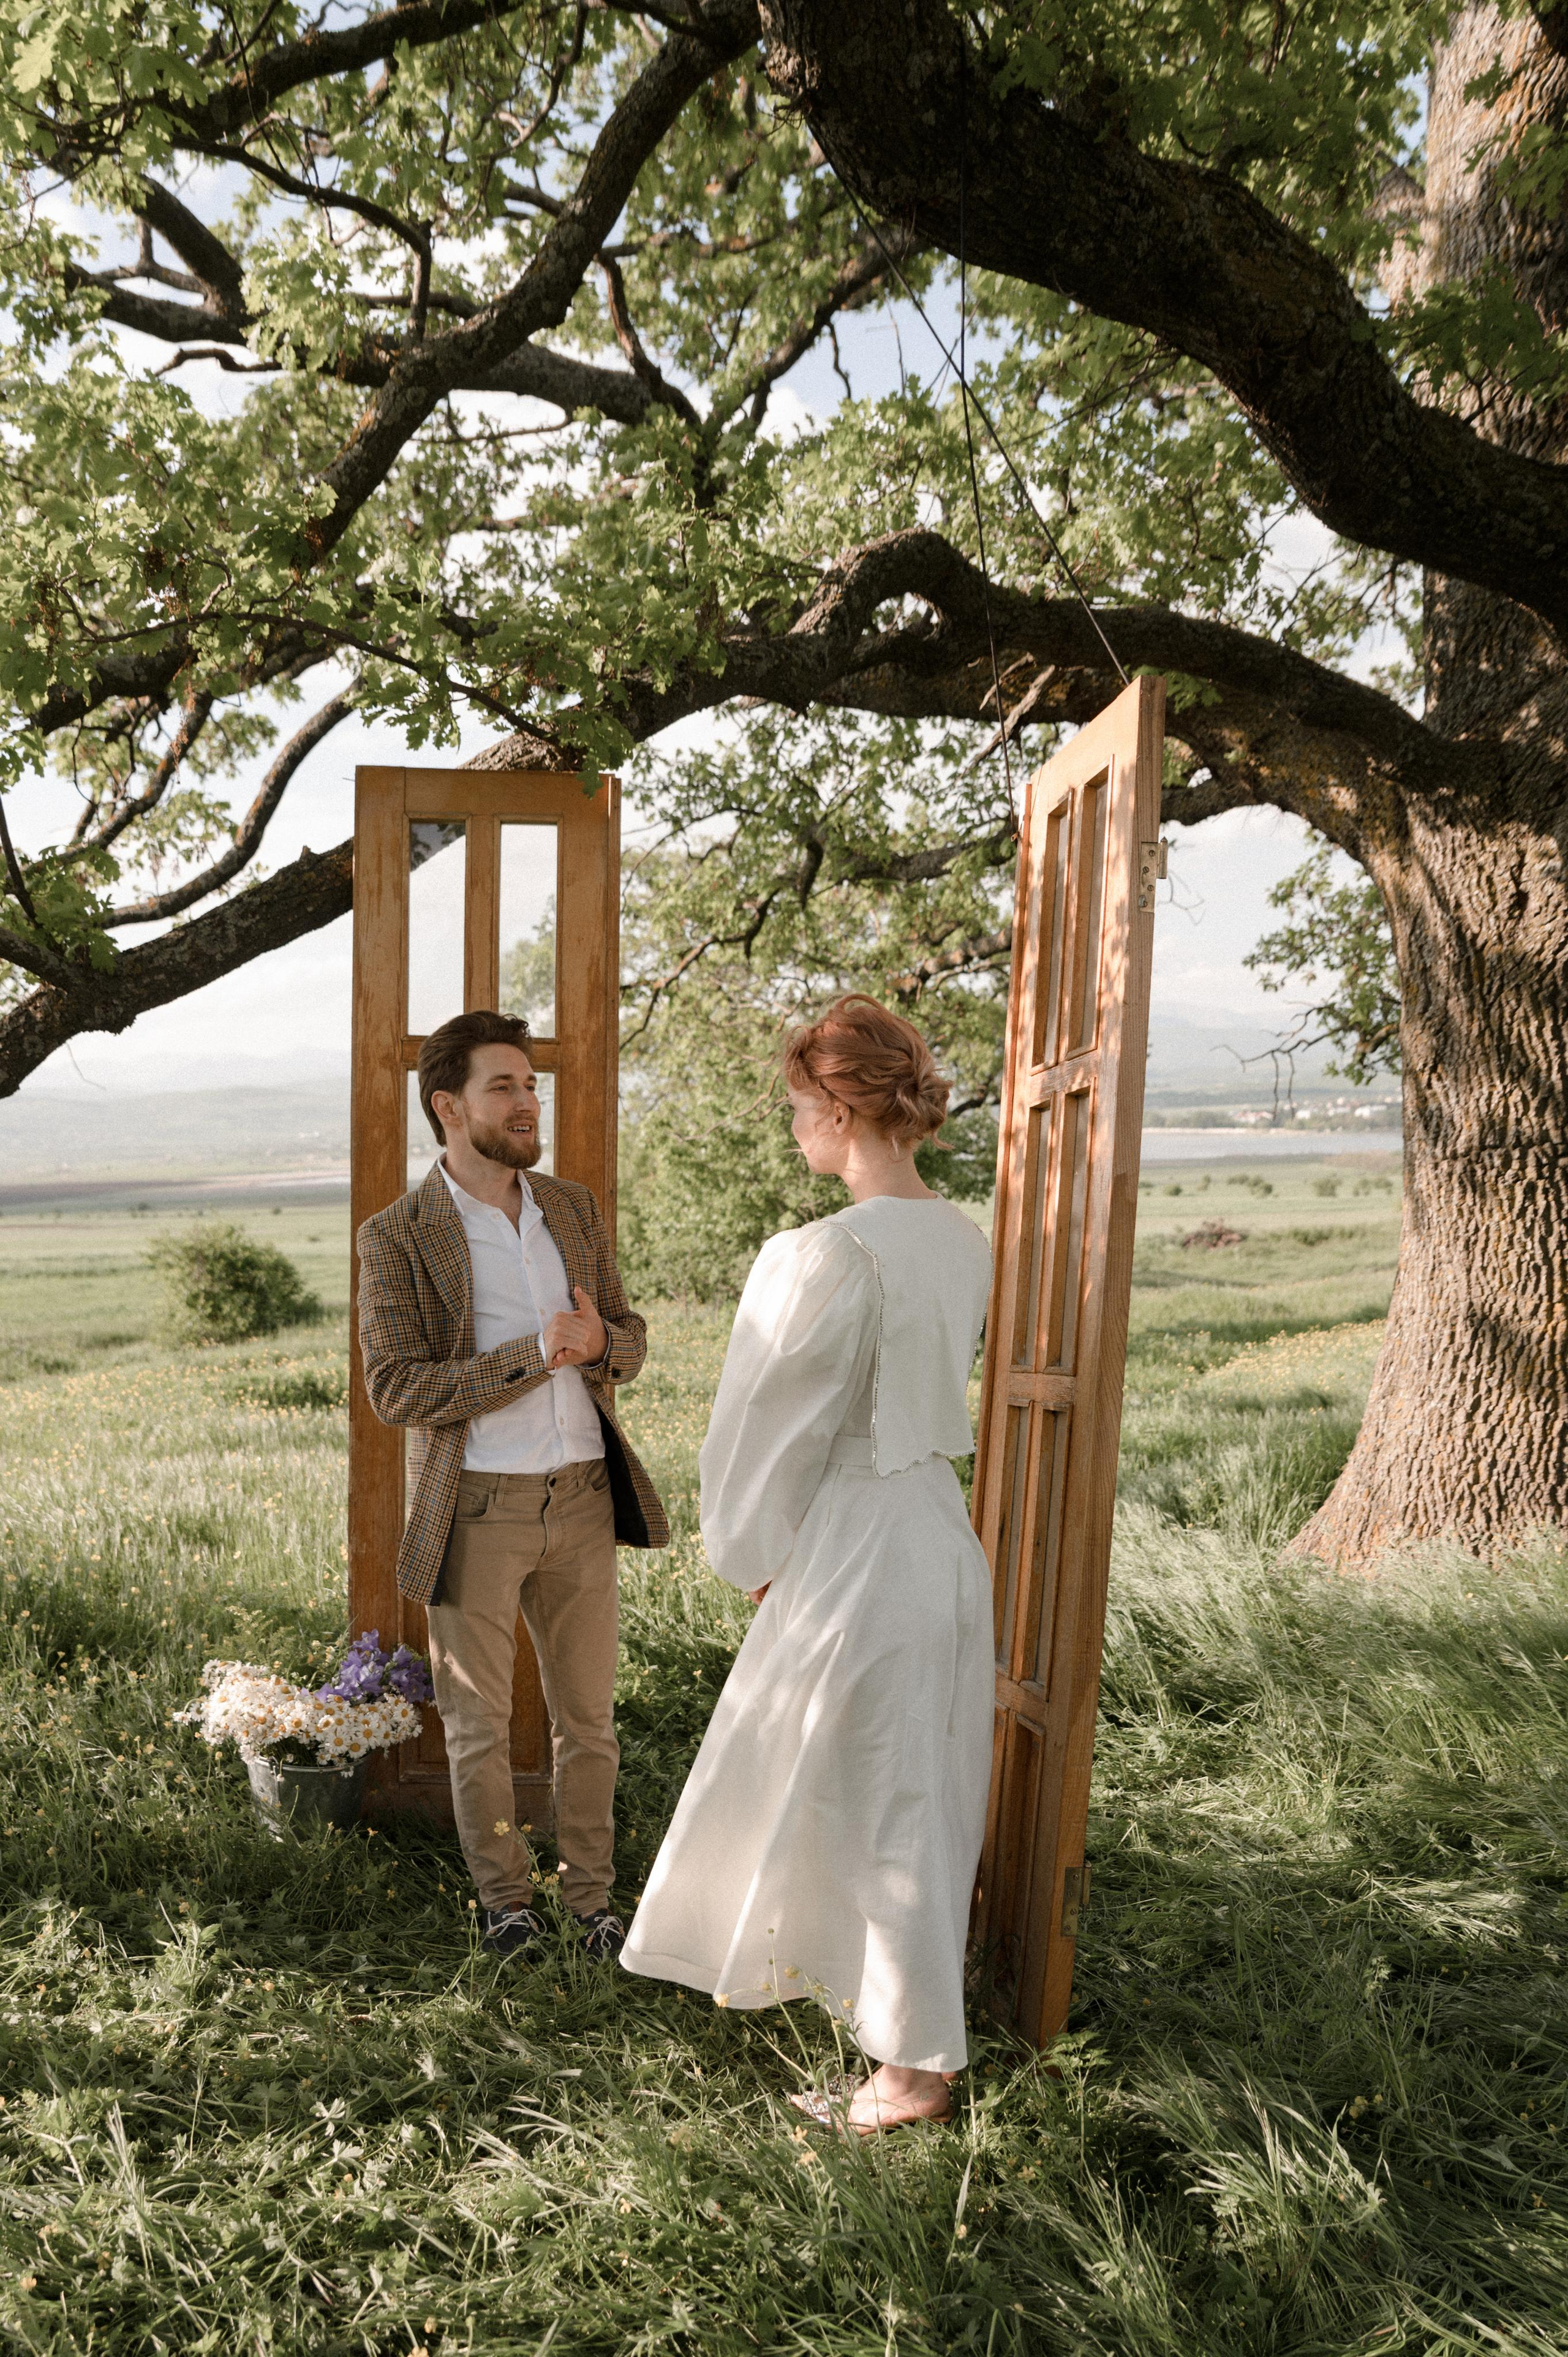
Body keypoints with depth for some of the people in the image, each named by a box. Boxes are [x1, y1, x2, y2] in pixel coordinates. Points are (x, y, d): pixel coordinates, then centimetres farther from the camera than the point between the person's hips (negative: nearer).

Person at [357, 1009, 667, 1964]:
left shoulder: (576, 1210, 4)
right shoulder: (397, 1239, -9)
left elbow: (631, 1342, 8)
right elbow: (396, 1388, -15)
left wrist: (597, 1339, -17)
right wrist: (532, 1355, -25)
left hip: (581, 1500, 4)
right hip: (474, 1512, -3)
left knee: (589, 1714, 14)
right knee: (480, 1722, 14)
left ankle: (593, 1891, 34)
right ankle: (505, 1893, 35)